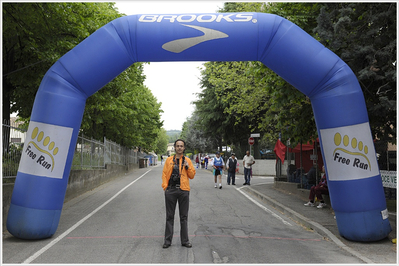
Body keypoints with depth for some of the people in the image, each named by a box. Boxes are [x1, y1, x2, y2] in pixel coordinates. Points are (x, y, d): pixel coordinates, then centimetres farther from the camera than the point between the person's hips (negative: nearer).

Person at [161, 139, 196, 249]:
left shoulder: (187, 160, 7)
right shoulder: (169, 160, 8)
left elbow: (192, 175, 8)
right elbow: (164, 174, 7)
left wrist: (187, 167, -9)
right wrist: (165, 186, -3)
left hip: (183, 190, 0)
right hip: (170, 190, 0)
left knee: (184, 217, 7)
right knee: (169, 216, 7)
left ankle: (185, 240, 17)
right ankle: (167, 240, 15)